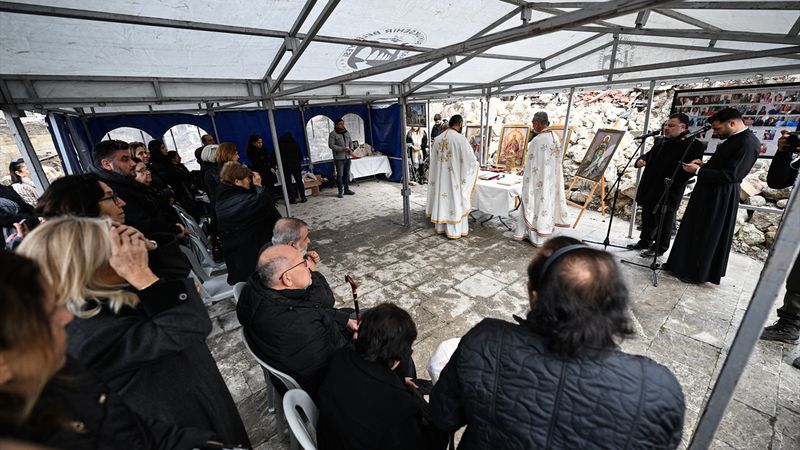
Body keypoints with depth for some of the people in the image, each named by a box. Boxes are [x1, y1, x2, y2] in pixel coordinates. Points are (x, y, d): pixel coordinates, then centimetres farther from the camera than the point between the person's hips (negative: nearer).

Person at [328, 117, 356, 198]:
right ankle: (340, 191, 4)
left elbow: (350, 142, 19)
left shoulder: (347, 132, 11)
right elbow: (331, 145, -12)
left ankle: (346, 189, 20)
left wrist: (351, 149, -1)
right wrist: (342, 149, -19)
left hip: (347, 157, 6)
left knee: (347, 174, 10)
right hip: (339, 158, -5)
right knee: (340, 175, -3)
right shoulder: (333, 134, -7)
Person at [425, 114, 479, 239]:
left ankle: (441, 227, 25)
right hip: (454, 176, -6)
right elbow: (471, 159, -13)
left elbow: (433, 160, 10)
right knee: (455, 201, 4)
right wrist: (475, 164, 8)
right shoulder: (460, 138, -15)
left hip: (440, 176, 6)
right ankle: (455, 231, 11)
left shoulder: (438, 138, 3)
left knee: (442, 199, 15)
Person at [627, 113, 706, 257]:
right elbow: (649, 155, 24)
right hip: (649, 189, 7)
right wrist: (641, 160, 3)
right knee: (647, 218, 17)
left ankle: (659, 248, 19)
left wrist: (671, 182, -28)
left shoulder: (694, 145, -11)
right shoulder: (662, 141, 12)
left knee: (663, 221, 6)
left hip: (668, 192, -7)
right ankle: (645, 241, 32)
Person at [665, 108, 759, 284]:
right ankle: (684, 264, 27)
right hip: (709, 192, 9)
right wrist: (704, 165, 4)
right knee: (694, 231, 16)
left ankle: (697, 273, 15)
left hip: (720, 196, -9)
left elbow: (730, 175, -23)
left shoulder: (748, 143, -18)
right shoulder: (733, 139, 11)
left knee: (708, 235, 2)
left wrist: (698, 171, -18)